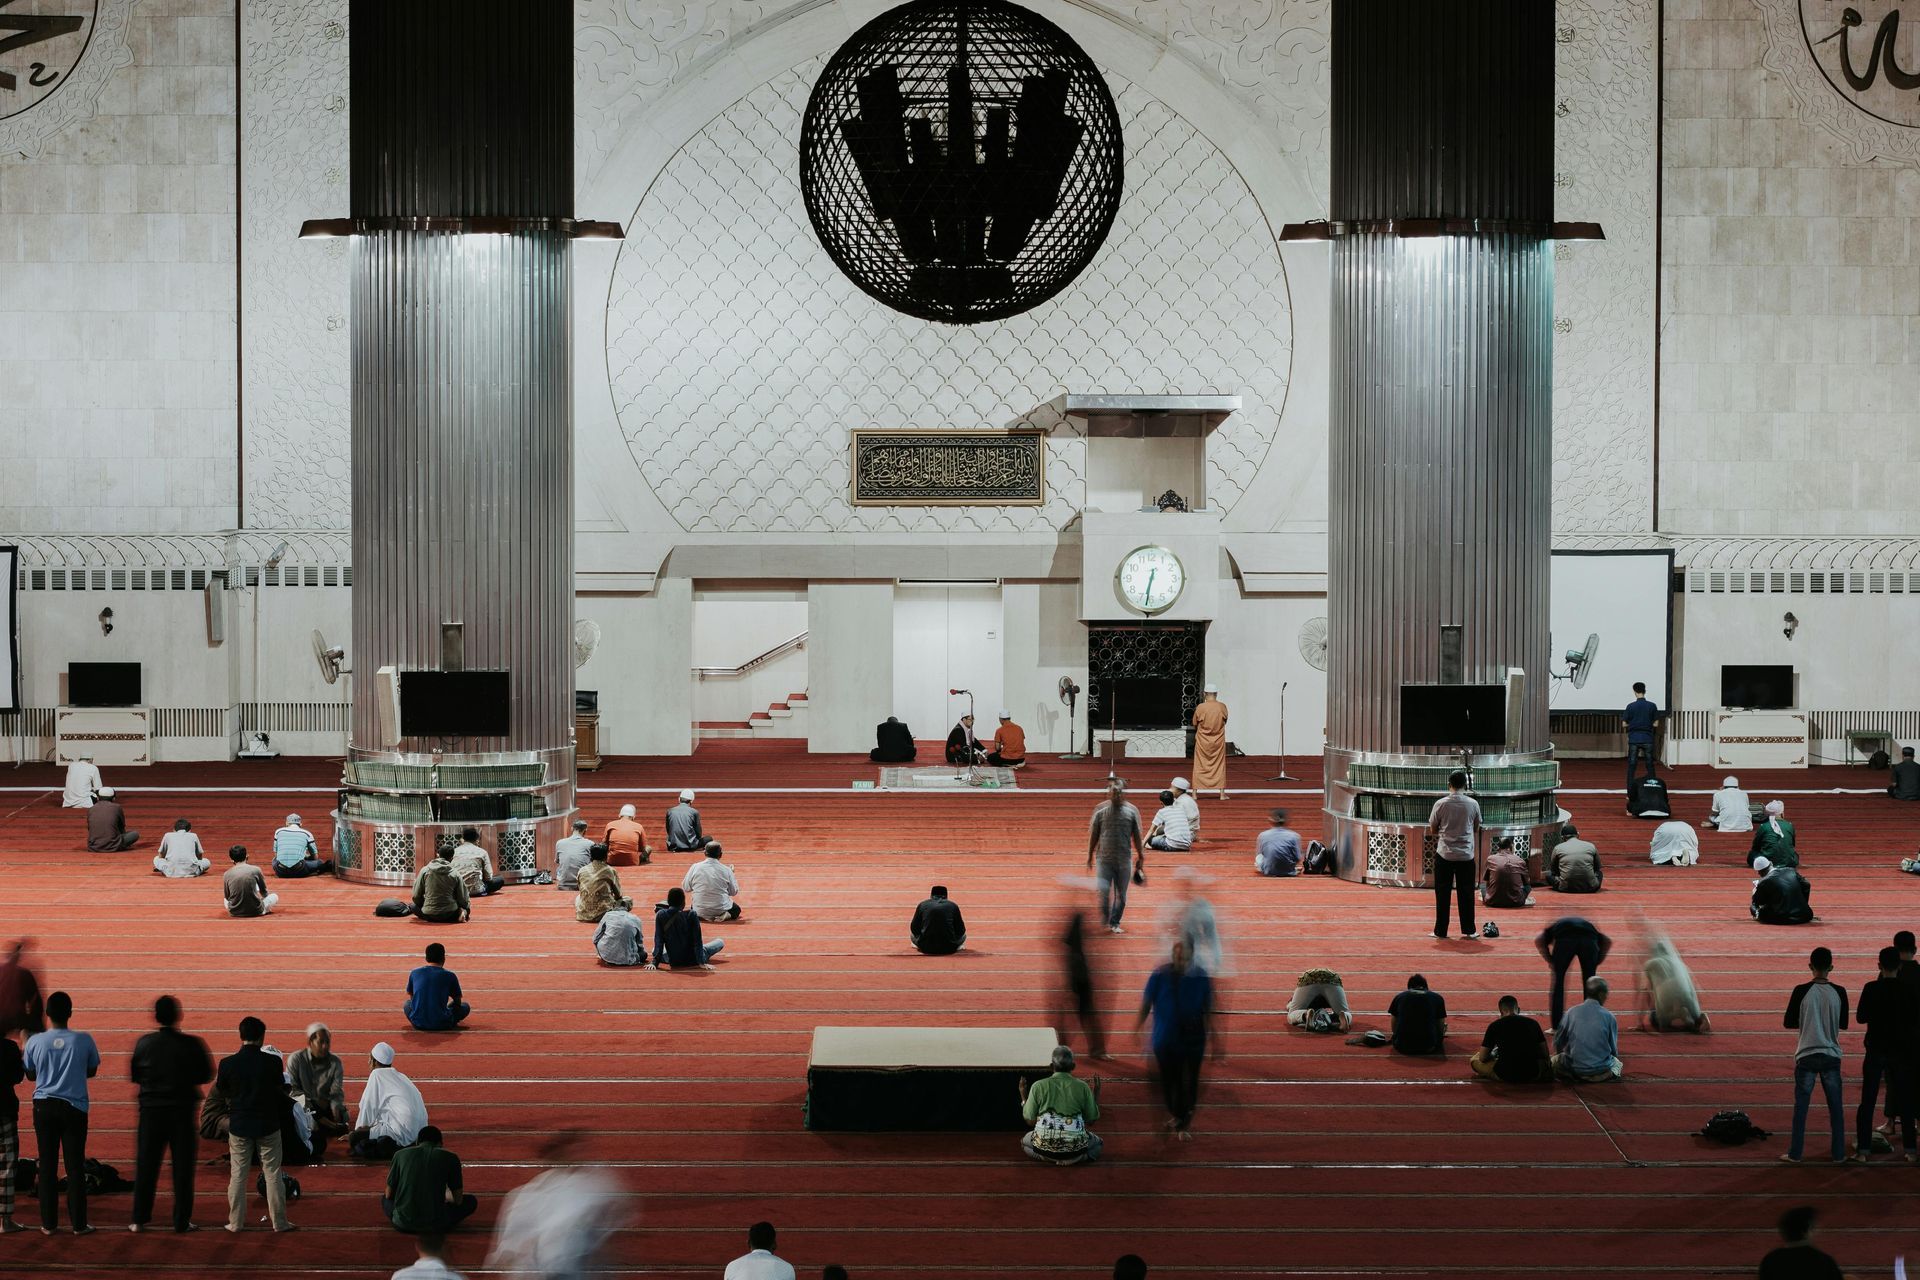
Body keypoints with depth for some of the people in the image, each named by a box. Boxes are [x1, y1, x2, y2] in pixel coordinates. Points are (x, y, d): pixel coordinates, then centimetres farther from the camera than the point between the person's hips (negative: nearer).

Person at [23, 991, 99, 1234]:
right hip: (74, 1107, -1)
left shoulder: (35, 1042, -5)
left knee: (48, 1165, 6)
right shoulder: (83, 1040, -7)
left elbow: (30, 1074, 8)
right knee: (75, 1166, 4)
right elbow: (92, 1071, 7)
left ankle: (49, 1223, 7)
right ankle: (78, 1223, 5)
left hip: (44, 1106, 1)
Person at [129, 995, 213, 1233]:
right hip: (183, 1111, -1)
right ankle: (181, 1220, 6)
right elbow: (206, 1075, -2)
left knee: (146, 1165, 9)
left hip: (151, 1109, 1)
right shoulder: (192, 1044, -10)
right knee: (182, 1167, 6)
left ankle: (139, 1219, 10)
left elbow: (134, 1075, 4)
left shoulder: (144, 1043, -5)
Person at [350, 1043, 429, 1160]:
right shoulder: (399, 1076, 23)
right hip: (420, 1131, 8)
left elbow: (368, 1107, 3)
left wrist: (357, 1132, 17)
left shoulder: (377, 1074, 0)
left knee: (355, 1139, -6)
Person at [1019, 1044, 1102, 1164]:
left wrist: (1023, 1097, 16)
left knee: (1025, 1141, 35)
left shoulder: (1038, 1086, -3)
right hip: (1075, 1148, 0)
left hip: (1044, 1147, 0)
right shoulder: (1082, 1087, -3)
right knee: (1097, 1141, 33)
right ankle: (1075, 1159, 4)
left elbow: (1030, 1120, 3)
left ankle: (1049, 1158, 6)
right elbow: (1091, 1120, 6)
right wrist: (1096, 1093, 18)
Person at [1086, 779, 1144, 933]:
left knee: (1121, 894, 6)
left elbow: (1137, 837, 6)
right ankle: (1104, 921, 13)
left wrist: (1140, 857, 7)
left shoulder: (1131, 812, 0)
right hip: (1104, 859, -1)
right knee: (1103, 890, -8)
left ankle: (1115, 923, 19)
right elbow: (1093, 835, 5)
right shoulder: (1100, 812, -1)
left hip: (1124, 861, 1)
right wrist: (1090, 856, 6)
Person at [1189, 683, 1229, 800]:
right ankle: (1222, 793, 9)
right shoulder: (1222, 707, -7)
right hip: (1218, 741, 1)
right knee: (1219, 766, 10)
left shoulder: (1200, 708, -12)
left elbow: (1194, 724, -2)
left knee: (1199, 767, 8)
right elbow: (1224, 721, 7)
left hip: (1202, 742, -1)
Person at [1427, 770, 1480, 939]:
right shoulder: (1473, 804, -3)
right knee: (1466, 893, 8)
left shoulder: (1441, 804, -7)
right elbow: (1476, 828, 12)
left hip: (1444, 854, -1)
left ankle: (1440, 931, 7)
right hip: (1466, 855, 1)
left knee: (1442, 893, 5)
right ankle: (1468, 930, 11)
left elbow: (1433, 828, 5)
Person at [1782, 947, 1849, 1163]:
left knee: (1801, 1106, 6)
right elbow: (1843, 1024, 8)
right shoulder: (1839, 992, -4)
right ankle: (1839, 1154, 14)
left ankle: (1795, 1154, 9)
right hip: (1831, 1056, 2)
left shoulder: (1801, 991, -11)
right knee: (1835, 1107, 10)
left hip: (1806, 1056, -2)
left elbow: (1788, 1023, -4)